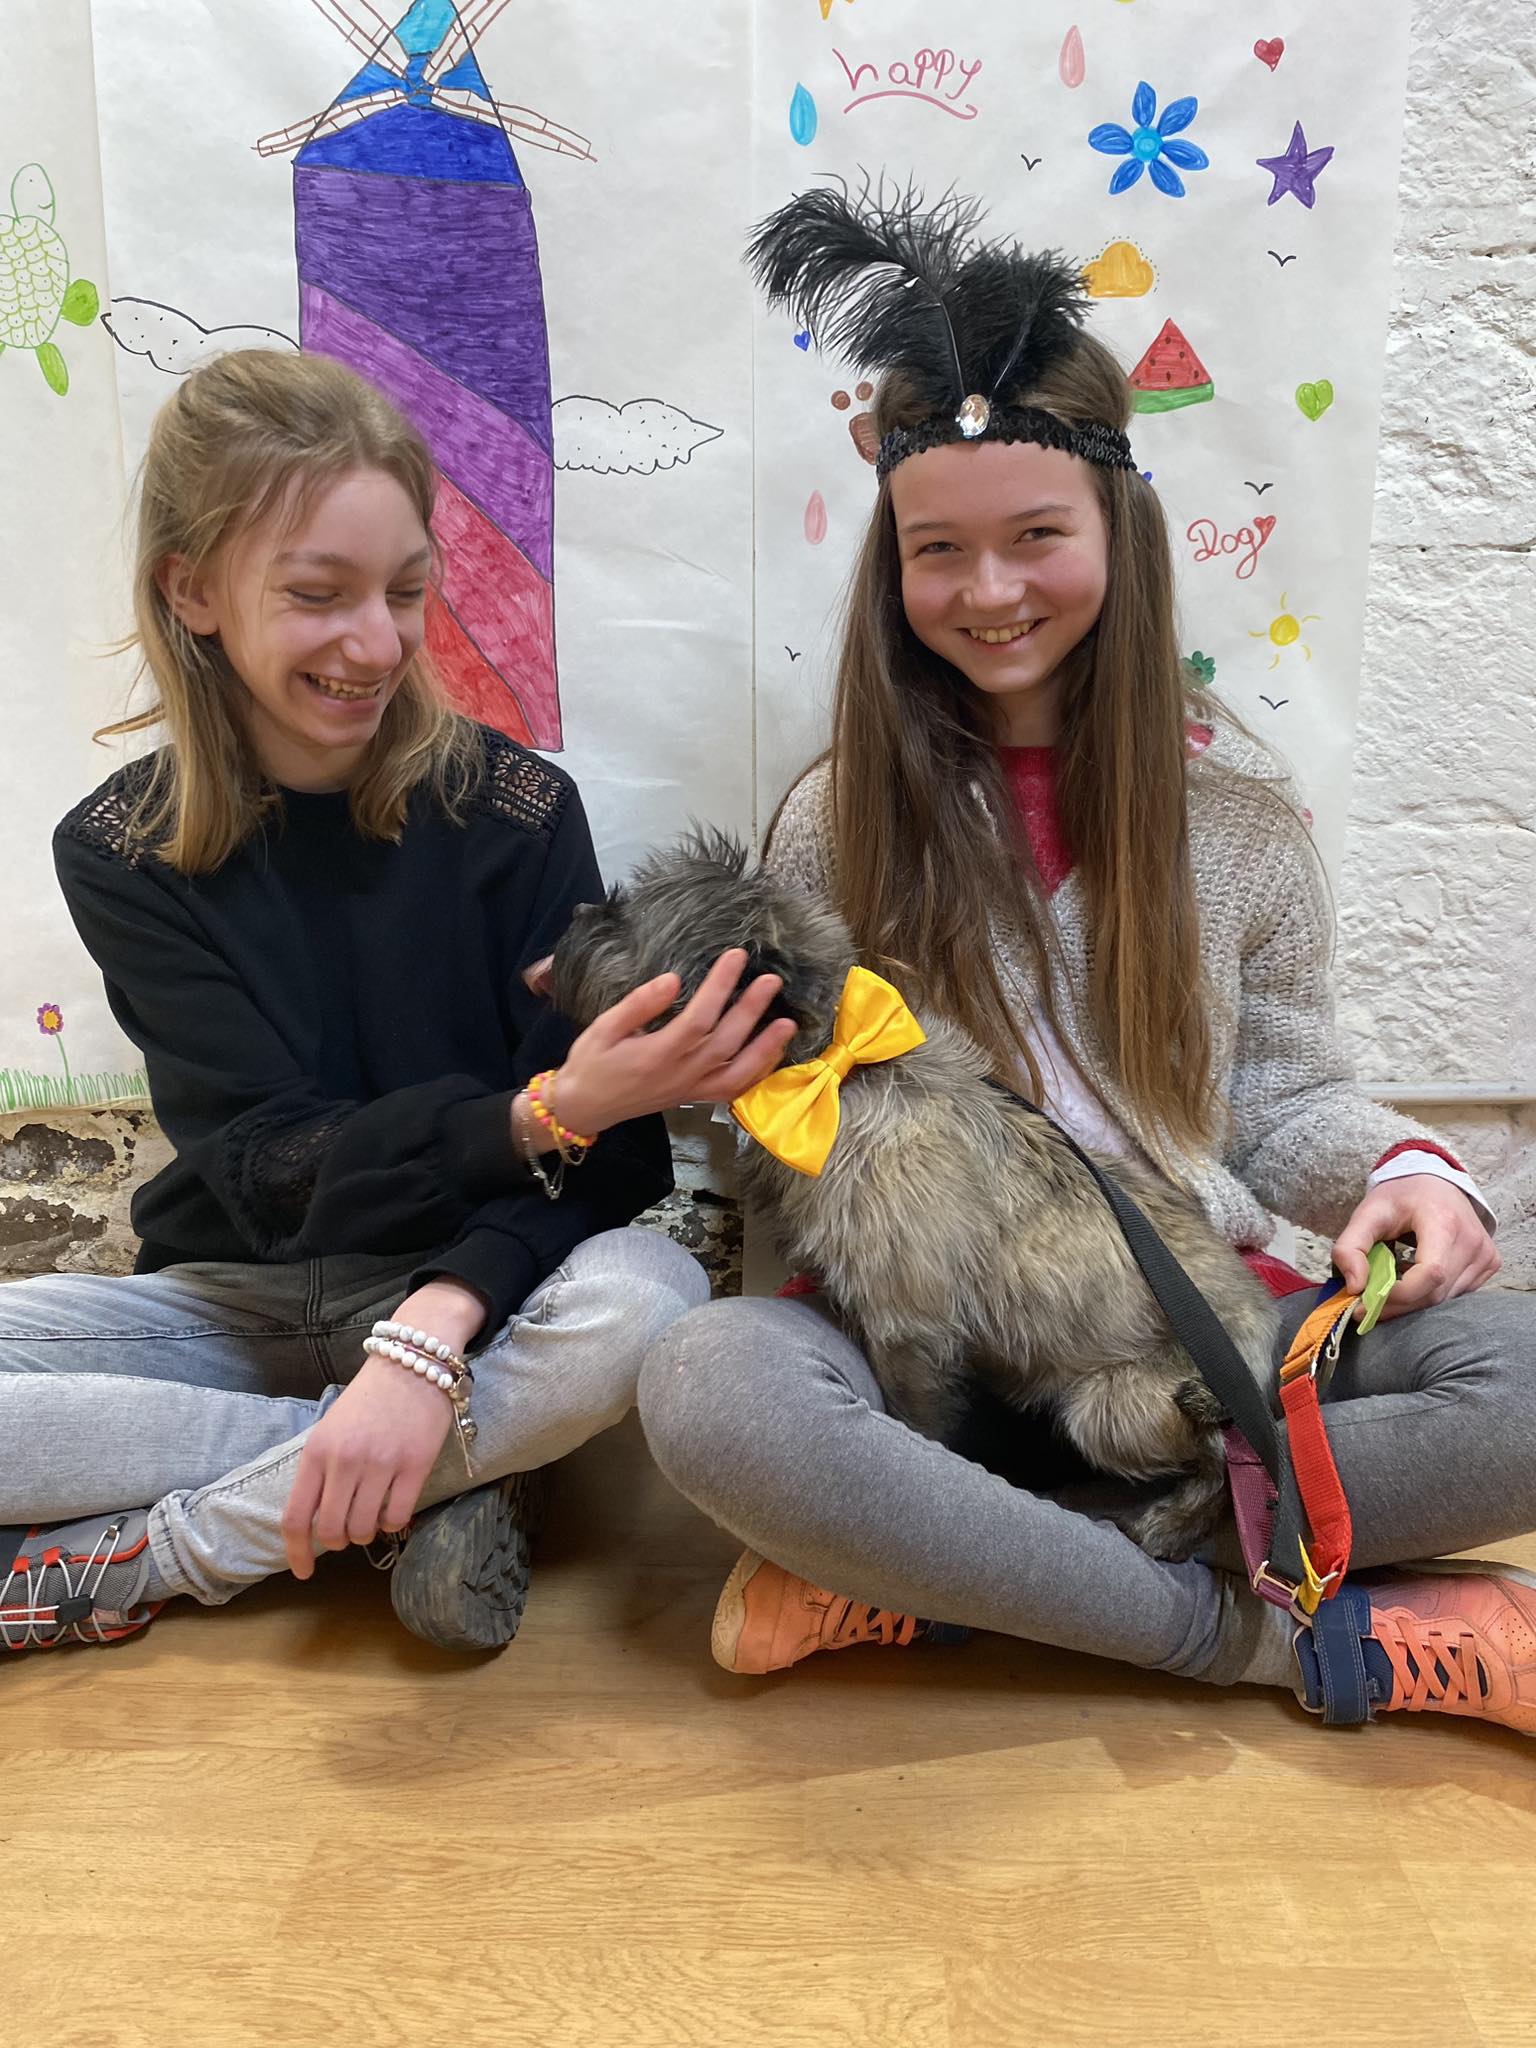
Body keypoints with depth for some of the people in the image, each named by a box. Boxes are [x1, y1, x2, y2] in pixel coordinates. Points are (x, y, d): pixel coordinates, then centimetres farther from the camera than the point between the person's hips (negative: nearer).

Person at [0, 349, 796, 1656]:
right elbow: (276, 1172, -16)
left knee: (645, 1298, -35)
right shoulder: (123, 854, -8)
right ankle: (444, 1479, -16)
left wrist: (430, 1338, -34)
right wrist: (542, 1116, -35)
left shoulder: (516, 811, -11)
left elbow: (608, 1159, -16)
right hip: (233, 1298, 2)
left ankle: (128, 1560, -18)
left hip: (474, 1284, -1)